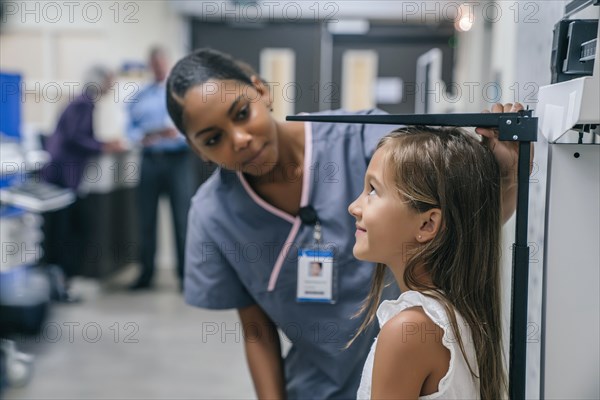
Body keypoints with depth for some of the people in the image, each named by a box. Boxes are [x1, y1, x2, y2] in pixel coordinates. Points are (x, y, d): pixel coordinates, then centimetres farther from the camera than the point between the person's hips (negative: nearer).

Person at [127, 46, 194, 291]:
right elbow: (132, 128, 10)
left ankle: (185, 273, 3)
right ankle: (146, 273, 15)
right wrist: (141, 138, -11)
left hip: (177, 159, -3)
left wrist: (177, 132, -22)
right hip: (150, 160, 3)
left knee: (182, 217, -5)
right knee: (146, 218, 5)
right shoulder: (140, 97, 15)